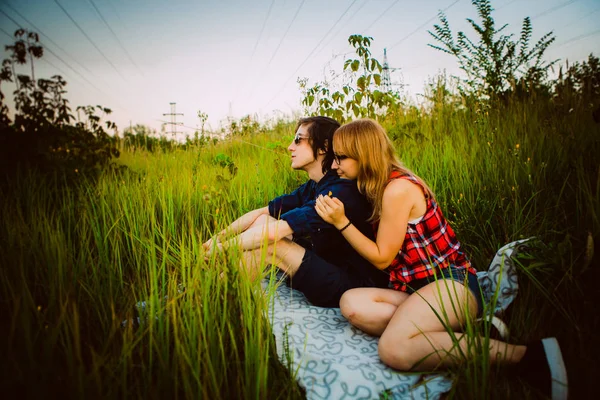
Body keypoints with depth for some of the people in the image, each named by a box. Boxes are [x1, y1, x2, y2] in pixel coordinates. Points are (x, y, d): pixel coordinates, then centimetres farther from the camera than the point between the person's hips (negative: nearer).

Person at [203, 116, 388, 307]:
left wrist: (221, 247, -17)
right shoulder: (312, 187, 7)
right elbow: (260, 213, 5)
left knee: (266, 243, -21)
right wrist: (216, 238, -4)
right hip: (326, 266, 9)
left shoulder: (339, 191, -24)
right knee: (262, 221, -1)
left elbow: (271, 232, -28)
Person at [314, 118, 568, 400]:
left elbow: (381, 258, -9)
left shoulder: (398, 188, -14)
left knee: (394, 349, -34)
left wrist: (341, 222, -12)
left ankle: (527, 355, -20)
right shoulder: (378, 187, 14)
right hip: (418, 289, 8)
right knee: (352, 303, -20)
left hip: (452, 283, -8)